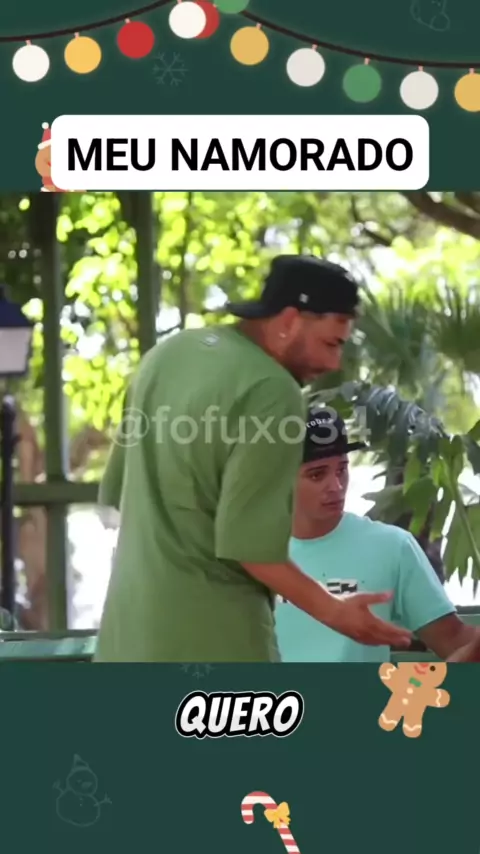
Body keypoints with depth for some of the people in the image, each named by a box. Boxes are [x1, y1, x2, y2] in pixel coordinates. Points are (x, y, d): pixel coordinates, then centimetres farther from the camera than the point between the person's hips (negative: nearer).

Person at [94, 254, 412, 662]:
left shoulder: (167, 354, 10)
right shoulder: (271, 393, -16)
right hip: (210, 626, -9)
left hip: (133, 613, 9)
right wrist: (334, 611, -9)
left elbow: (117, 490, 17)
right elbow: (251, 542, -19)